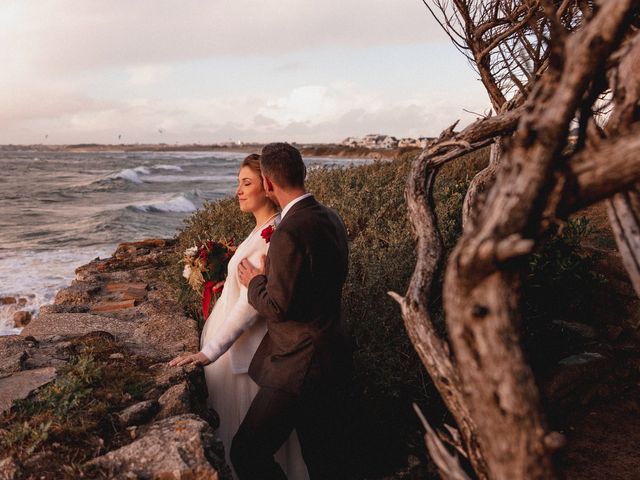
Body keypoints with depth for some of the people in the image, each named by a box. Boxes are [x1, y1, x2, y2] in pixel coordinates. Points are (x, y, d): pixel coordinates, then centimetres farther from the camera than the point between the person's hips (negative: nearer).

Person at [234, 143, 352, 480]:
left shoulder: (289, 233, -23)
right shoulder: (331, 219, 6)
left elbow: (278, 308, -20)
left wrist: (255, 281, -2)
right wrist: (270, 274, 17)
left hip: (300, 367, -9)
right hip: (331, 356, 9)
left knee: (247, 452, 3)